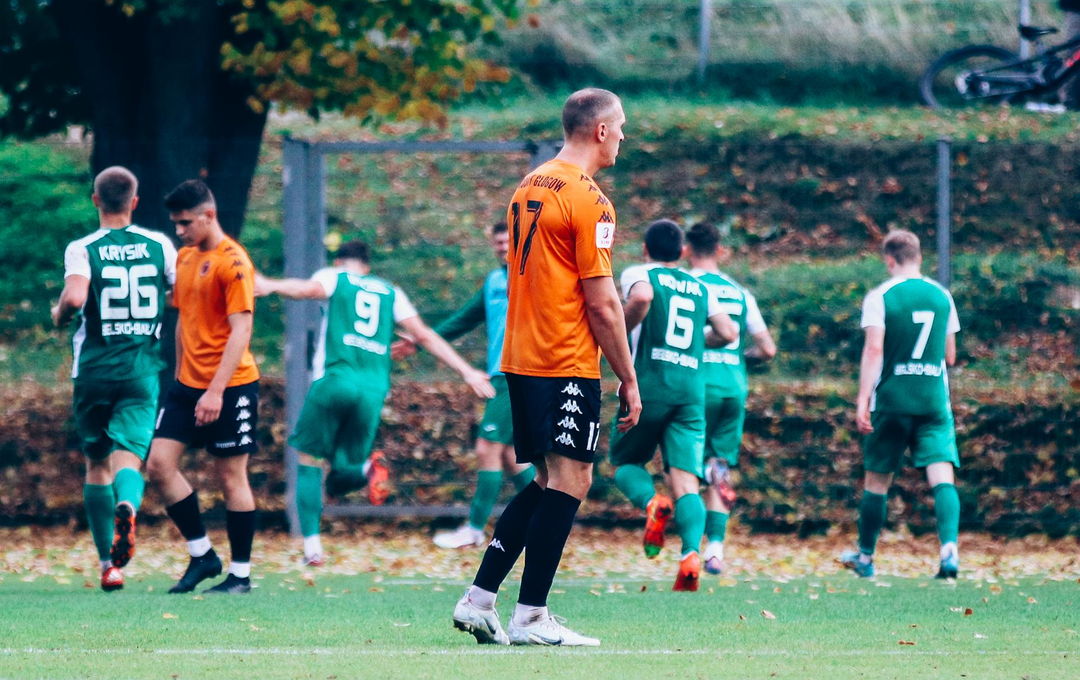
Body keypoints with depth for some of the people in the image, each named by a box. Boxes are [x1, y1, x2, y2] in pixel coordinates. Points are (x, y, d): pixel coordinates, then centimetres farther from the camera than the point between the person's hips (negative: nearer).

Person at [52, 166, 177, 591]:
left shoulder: (82, 249, -5)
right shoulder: (159, 245, 3)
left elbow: (75, 297, -22)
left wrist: (60, 315, 0)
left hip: (93, 370, 0)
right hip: (142, 370, 0)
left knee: (97, 464, 14)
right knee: (128, 457, -7)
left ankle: (108, 563, 17)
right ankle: (127, 506, -43)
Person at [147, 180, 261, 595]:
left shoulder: (232, 262, -13)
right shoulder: (185, 258, 12)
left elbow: (240, 331, -17)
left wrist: (216, 390, -22)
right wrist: (181, 376, 18)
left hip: (230, 386, -8)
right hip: (188, 384, 8)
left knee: (230, 475, -1)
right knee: (160, 463, -3)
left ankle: (240, 573, 8)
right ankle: (202, 555, 9)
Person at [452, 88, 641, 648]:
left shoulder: (528, 188, 15)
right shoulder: (587, 200, -12)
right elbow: (602, 304, -14)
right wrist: (629, 380, -8)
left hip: (520, 361, 9)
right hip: (567, 367, -9)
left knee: (550, 482, 14)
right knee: (570, 481, -6)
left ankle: (478, 600, 10)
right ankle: (530, 618, -9)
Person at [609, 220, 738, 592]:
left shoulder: (638, 274, 5)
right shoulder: (700, 288, 19)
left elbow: (642, 297, -19)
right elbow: (728, 332, 14)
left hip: (649, 381, -3)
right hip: (692, 386, 3)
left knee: (625, 461, 15)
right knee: (686, 479, -3)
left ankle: (651, 503, -19)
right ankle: (691, 554, -26)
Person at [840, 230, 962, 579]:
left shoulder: (880, 297, -5)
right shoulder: (942, 296, 8)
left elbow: (874, 349, -13)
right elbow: (950, 355, 14)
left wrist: (863, 399, -13)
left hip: (891, 401, -2)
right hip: (935, 400, 2)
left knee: (877, 480, 11)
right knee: (942, 477, -5)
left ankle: (865, 556, 22)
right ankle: (949, 547, -26)